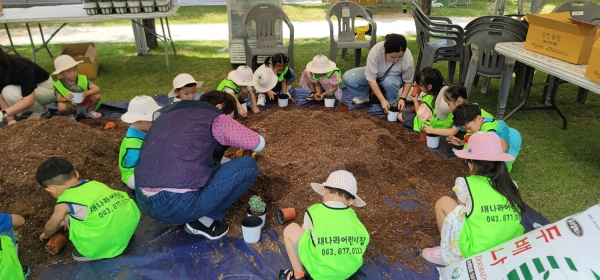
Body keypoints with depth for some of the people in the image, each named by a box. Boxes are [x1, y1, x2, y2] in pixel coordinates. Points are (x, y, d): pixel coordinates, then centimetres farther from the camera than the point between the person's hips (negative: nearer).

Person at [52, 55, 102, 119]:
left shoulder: (83, 79, -13)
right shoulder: (59, 85, -12)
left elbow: (97, 89, -23)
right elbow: (59, 99, -20)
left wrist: (87, 93, -43)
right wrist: (65, 98, -46)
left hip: (85, 104, 2)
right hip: (71, 106, -2)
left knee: (97, 96, -21)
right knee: (61, 106, -34)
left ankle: (89, 112, 7)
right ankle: (70, 115, 4)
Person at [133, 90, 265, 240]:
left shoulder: (170, 112, 21)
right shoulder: (215, 119, -2)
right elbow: (259, 143, 5)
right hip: (178, 205, -9)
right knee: (249, 166, 4)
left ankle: (197, 216, 16)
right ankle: (205, 220, 6)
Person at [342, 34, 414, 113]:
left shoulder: (408, 59, -31)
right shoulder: (375, 51, -36)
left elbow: (408, 81, -14)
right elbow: (371, 79, -31)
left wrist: (403, 98, -29)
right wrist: (382, 100, -34)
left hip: (393, 77, 0)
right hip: (374, 73, 1)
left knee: (389, 82, -39)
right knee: (347, 78, -23)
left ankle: (391, 103, -6)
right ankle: (364, 95, 5)